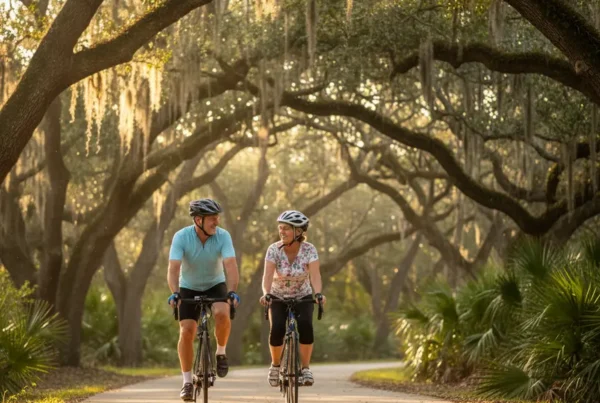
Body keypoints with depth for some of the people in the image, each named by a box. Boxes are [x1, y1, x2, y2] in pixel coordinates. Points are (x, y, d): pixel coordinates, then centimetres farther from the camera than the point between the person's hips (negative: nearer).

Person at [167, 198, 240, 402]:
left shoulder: (223, 236, -22)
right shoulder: (181, 237, -24)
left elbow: (231, 266, -32)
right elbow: (174, 268, -32)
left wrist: (232, 291, -47)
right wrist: (174, 293, -49)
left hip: (215, 285, 0)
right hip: (189, 288, 0)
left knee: (222, 314, -30)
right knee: (186, 331, -12)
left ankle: (221, 352, -3)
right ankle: (187, 381, 0)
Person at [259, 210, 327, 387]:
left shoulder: (309, 249, -17)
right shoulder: (274, 249, -17)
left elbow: (315, 274, -30)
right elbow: (268, 274, -29)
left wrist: (318, 293, -49)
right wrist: (266, 293, -48)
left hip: (303, 297, 0)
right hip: (279, 298, 0)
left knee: (305, 325, -28)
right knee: (277, 329, -24)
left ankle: (306, 368, -13)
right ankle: (275, 365, 3)